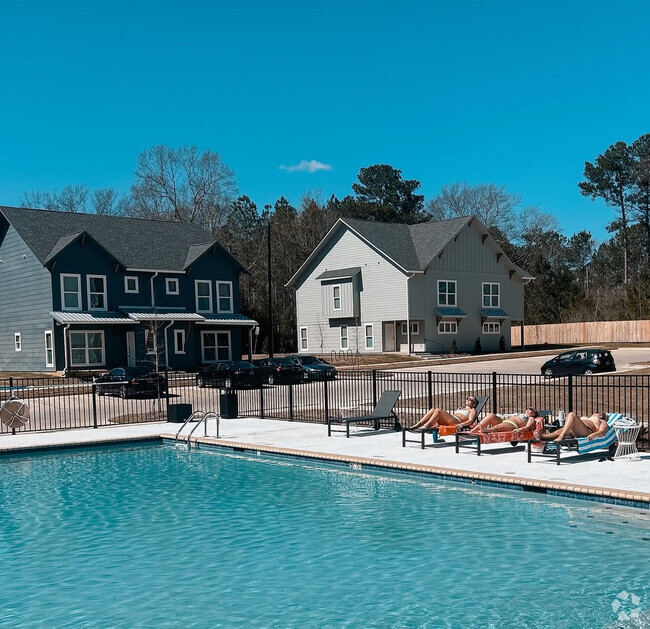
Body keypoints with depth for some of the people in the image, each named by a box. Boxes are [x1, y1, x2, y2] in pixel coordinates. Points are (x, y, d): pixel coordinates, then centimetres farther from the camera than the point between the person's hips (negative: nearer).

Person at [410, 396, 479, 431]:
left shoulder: (472, 410, 19)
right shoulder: (459, 409, 40)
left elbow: (470, 421, -1)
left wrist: (462, 424, -23)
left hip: (456, 423, -6)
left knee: (438, 410, -28)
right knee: (433, 410, -17)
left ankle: (425, 426, -38)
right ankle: (417, 425, -30)